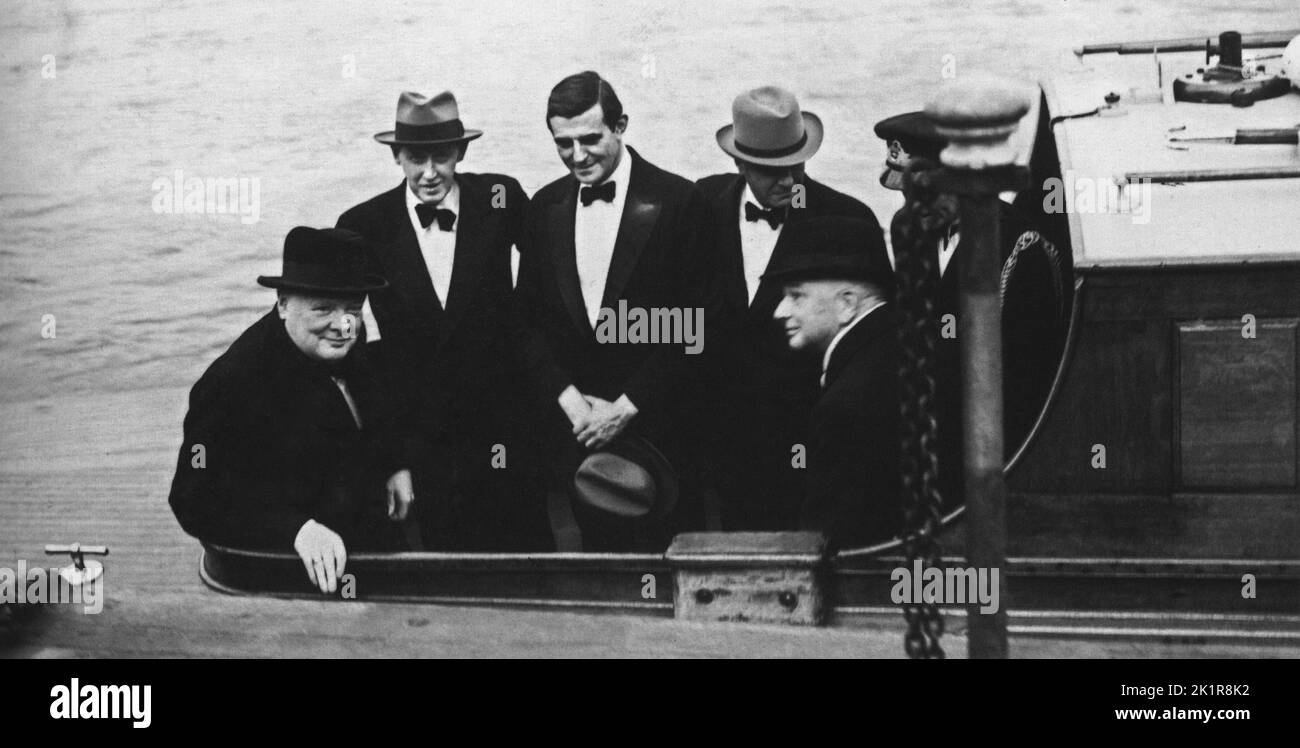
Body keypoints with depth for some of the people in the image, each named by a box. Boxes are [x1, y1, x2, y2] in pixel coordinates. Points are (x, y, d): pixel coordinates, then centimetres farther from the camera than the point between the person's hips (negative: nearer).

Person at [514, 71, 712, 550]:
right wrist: (569, 398, -4)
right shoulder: (546, 207, 8)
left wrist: (627, 406, -11)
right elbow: (529, 317, 10)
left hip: (657, 426, -4)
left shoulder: (677, 202, -7)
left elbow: (692, 326, -8)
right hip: (576, 426, 4)